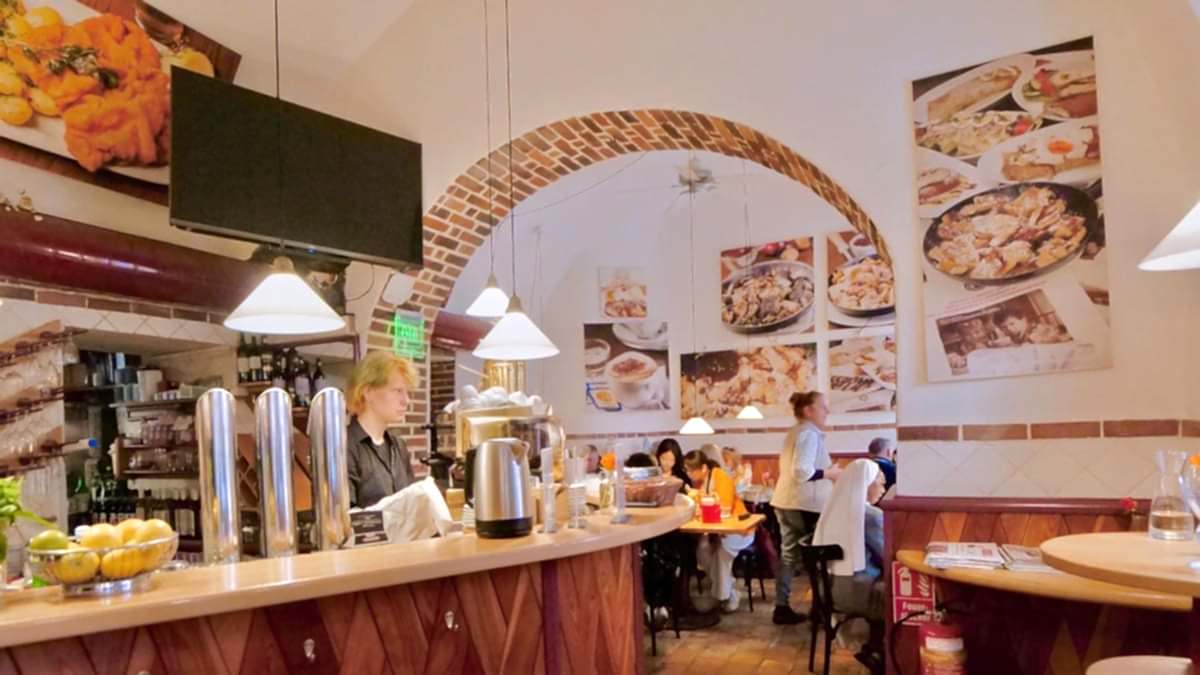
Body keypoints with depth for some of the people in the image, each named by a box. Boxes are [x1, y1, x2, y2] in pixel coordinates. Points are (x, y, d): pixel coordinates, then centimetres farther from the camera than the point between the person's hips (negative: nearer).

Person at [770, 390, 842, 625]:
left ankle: (781, 607, 11)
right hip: (803, 504, -9)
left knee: (789, 554, 10)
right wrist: (828, 473, -14)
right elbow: (801, 471, -26)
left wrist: (826, 473, 15)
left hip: (786, 501, 9)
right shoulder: (809, 433, -15)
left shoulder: (795, 432, 16)